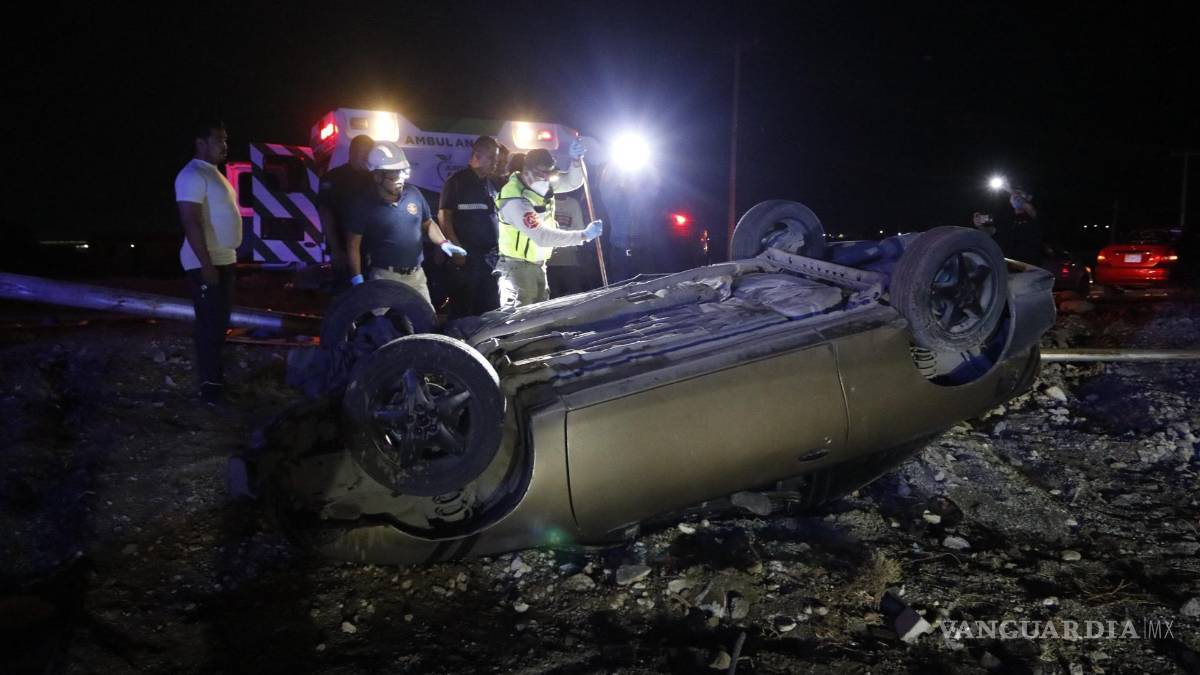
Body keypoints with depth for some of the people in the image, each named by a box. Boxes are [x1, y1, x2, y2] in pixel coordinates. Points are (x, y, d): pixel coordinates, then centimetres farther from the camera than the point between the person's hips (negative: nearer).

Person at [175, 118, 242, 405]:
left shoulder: (213, 173, 17)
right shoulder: (193, 175, -15)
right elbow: (191, 222, -22)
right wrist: (206, 265, -25)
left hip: (224, 260, 10)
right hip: (207, 263, -10)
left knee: (219, 322, 15)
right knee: (210, 324, -8)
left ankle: (215, 376, 23)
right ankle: (209, 385, -3)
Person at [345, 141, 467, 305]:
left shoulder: (413, 193, 1)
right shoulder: (364, 204, -10)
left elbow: (428, 223, 16)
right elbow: (354, 245, -6)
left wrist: (443, 242, -2)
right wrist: (357, 279, -13)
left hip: (416, 275, 4)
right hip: (384, 277, -4)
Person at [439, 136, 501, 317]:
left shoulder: (491, 184, 16)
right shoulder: (457, 181, -4)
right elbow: (444, 216, -9)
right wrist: (456, 247, -15)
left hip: (491, 257, 6)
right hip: (466, 256, -6)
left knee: (490, 310, 9)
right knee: (462, 310, -3)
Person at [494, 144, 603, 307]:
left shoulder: (541, 182, -1)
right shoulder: (515, 201, -26)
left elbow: (572, 182, 2)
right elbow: (542, 236, -31)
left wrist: (576, 160, -21)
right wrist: (584, 235, -28)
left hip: (539, 264, 9)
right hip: (518, 267, -9)